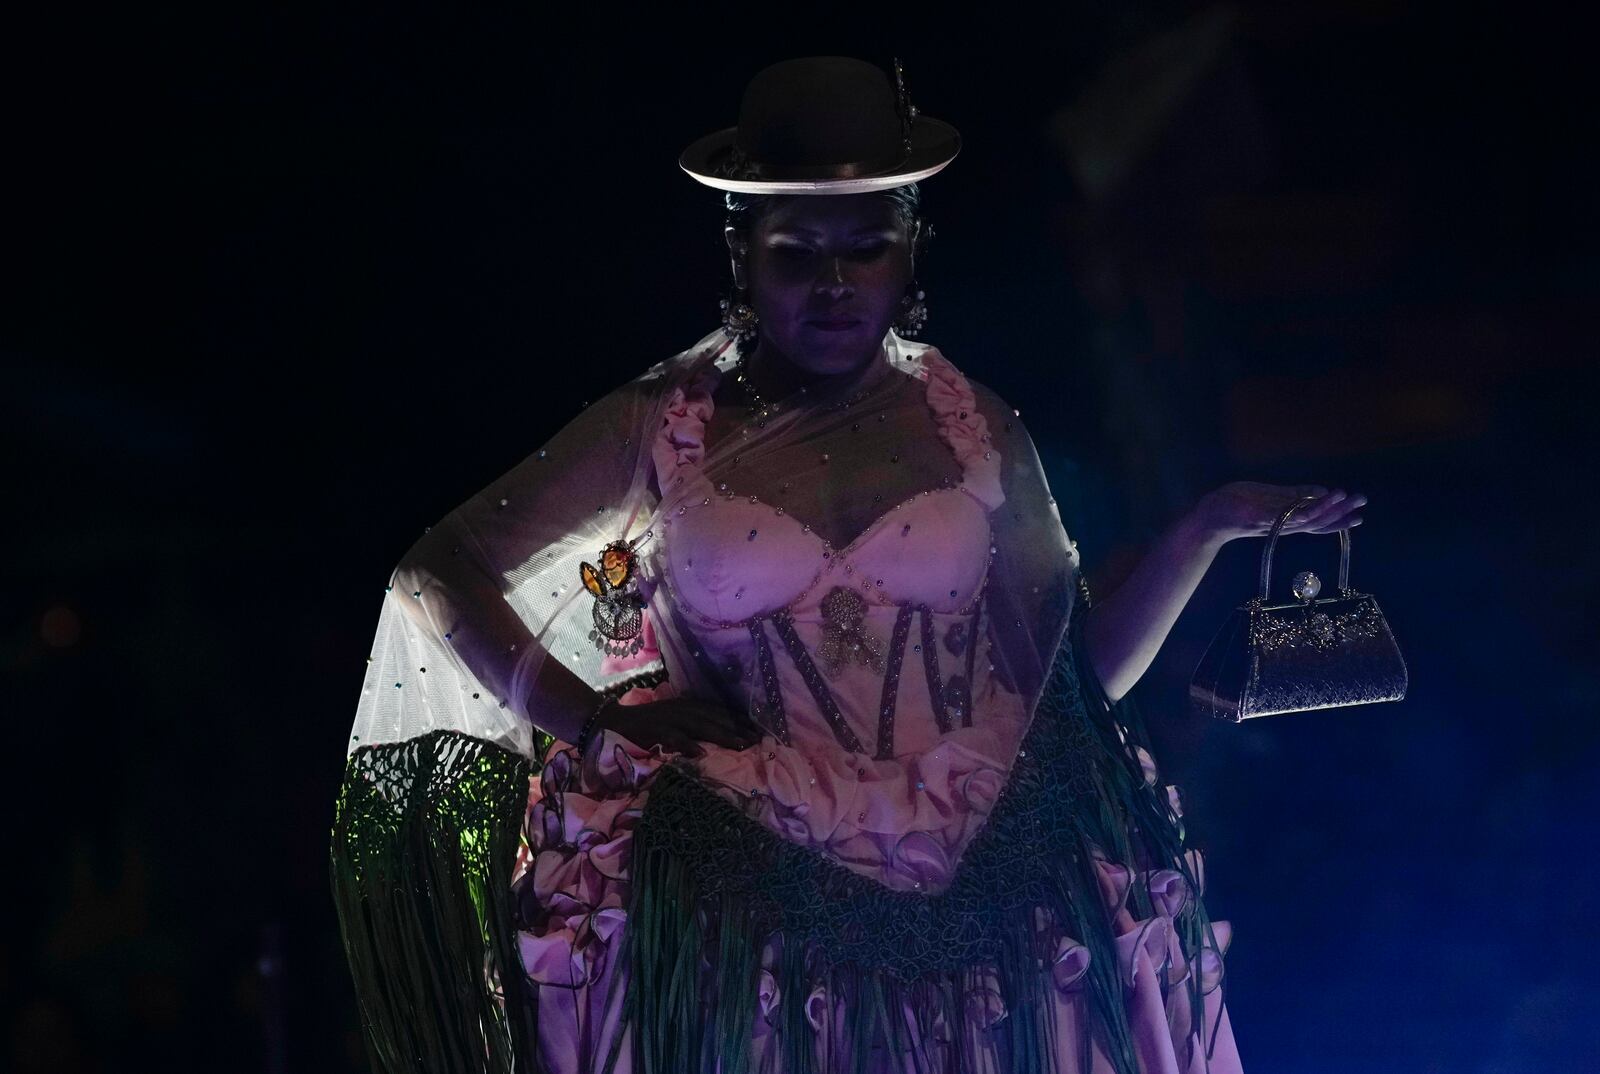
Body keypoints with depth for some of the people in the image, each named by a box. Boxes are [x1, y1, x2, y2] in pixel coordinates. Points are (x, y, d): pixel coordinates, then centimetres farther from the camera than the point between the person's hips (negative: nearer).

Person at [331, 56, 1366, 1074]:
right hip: (751, 937, -1)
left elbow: (1077, 677, 5)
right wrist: (584, 716, -5)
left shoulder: (973, 432, 5)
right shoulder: (663, 429, 1)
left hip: (976, 933, 1)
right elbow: (436, 572, 4)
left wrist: (1208, 530, -4)